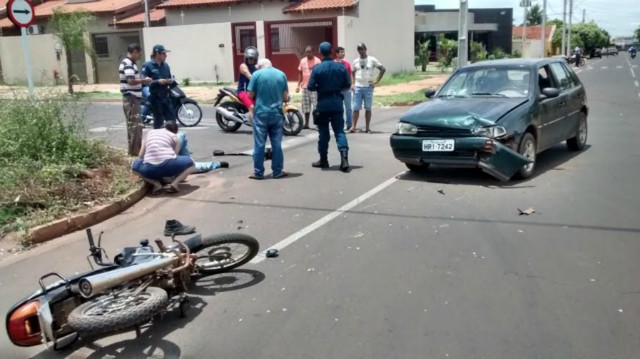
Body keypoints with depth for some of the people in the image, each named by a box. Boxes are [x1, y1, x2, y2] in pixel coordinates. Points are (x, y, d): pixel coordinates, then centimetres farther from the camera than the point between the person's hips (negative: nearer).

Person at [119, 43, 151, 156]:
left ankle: (136, 148, 22)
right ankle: (134, 150, -3)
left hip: (132, 98, 11)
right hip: (131, 98, -11)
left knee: (133, 125, 15)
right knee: (135, 125, -7)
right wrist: (144, 80, -13)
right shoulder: (129, 64, -15)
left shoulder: (126, 63, 18)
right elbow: (131, 81, -26)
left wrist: (141, 81, 12)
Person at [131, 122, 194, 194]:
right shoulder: (174, 137, 20)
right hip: (168, 165, -2)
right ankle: (174, 183, 0)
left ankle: (156, 183, 10)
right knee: (190, 162, 23)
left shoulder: (150, 133, 27)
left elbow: (141, 155, 23)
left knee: (135, 165, 33)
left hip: (150, 169, 2)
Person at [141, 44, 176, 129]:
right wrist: (158, 82, -23)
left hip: (165, 96, 6)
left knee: (172, 119, 3)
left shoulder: (165, 65, 11)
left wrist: (171, 81, -4)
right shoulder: (147, 65, -7)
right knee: (158, 121, 0)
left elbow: (169, 78, 20)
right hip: (155, 97, -6)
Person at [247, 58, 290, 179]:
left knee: (259, 144, 4)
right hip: (277, 114, 2)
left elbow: (250, 95, -2)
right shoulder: (281, 74, 5)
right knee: (277, 144, 9)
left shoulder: (257, 74, -4)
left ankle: (258, 172, 9)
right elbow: (285, 97, 5)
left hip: (261, 113, -2)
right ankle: (277, 171, 14)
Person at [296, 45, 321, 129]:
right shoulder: (302, 61, 9)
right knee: (306, 106, 9)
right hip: (305, 87, 4)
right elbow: (300, 73, 14)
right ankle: (306, 123, 17)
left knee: (316, 105, -7)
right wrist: (298, 85, 8)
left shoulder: (317, 61, -3)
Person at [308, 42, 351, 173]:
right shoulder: (341, 67, -2)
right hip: (337, 103, 2)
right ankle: (344, 159, -12)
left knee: (323, 133, 9)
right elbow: (347, 85, 2)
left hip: (323, 103, -2)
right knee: (339, 131, 3)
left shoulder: (317, 68, -9)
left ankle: (323, 160, 18)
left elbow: (311, 87, -9)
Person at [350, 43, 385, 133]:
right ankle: (353, 127, 0)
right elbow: (352, 73, 18)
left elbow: (383, 69, 0)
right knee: (356, 108, -3)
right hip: (357, 87, 2)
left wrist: (376, 82, -5)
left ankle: (368, 128, 9)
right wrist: (352, 84, 3)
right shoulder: (355, 61, 8)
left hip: (368, 87, -2)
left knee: (368, 108, 3)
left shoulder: (372, 60, 0)